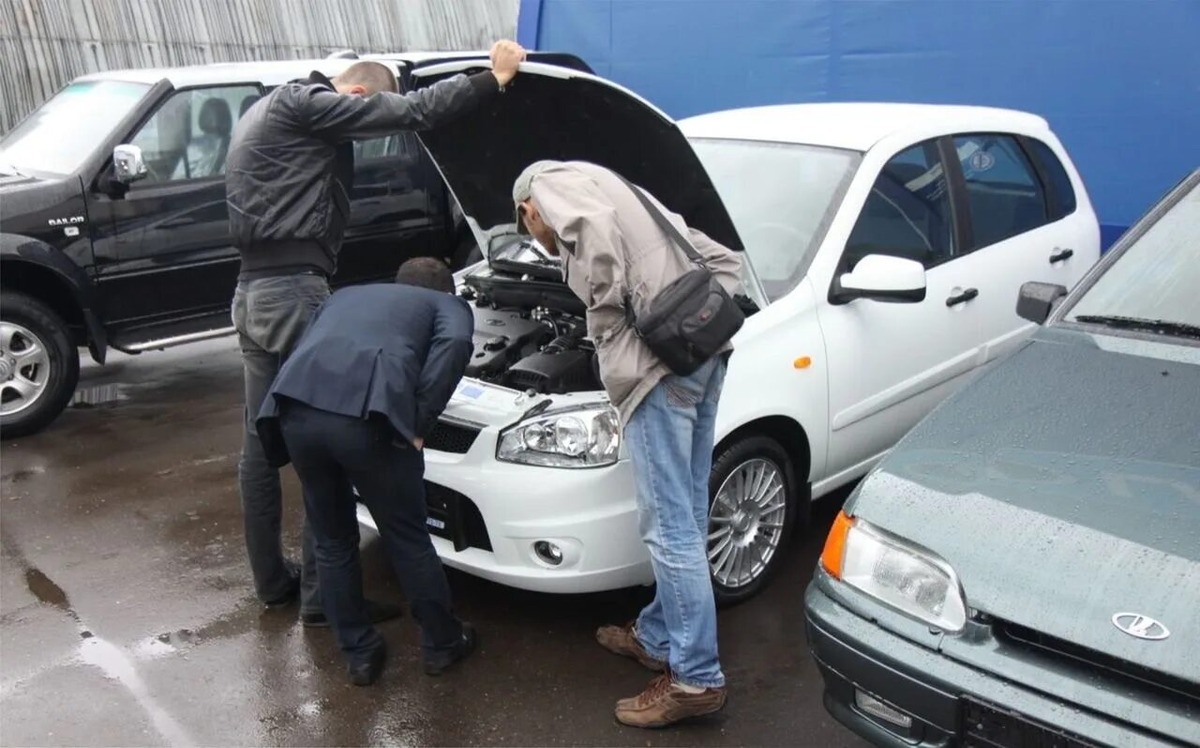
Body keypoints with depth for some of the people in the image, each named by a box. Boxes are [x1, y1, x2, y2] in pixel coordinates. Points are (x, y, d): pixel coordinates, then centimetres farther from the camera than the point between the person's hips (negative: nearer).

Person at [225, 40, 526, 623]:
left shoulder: (264, 112, 22)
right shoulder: (303, 105, -9)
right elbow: (411, 113, -16)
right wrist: (494, 77, -10)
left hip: (253, 291, 11)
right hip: (293, 291, -11)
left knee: (261, 444, 14)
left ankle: (272, 579, 26)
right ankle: (321, 596, 3)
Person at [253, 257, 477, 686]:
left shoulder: (346, 296, 39)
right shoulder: (448, 305, 25)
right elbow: (456, 343, 1)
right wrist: (419, 423, 2)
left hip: (296, 409, 4)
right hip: (365, 415, -4)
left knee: (332, 544, 23)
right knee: (407, 539, 17)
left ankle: (359, 655, 34)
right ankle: (442, 644, 34)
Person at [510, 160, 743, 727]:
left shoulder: (558, 185, 6)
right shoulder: (622, 196, 31)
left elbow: (598, 233, -16)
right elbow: (724, 262, 27)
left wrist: (606, 326, -1)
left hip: (658, 360, -9)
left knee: (668, 524, -3)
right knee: (686, 516, 16)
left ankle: (696, 678, 4)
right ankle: (658, 637, 31)